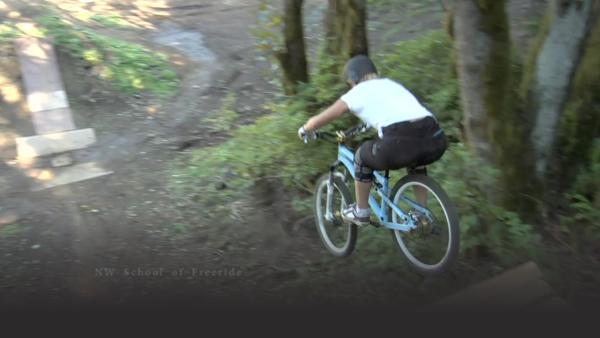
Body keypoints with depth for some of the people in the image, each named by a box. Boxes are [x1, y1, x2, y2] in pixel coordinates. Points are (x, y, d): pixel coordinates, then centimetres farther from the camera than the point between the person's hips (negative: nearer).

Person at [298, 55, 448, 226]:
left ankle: (361, 213, 34)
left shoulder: (356, 93, 18)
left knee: (362, 156, 23)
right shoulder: (392, 84, 33)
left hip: (401, 143, -6)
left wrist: (303, 130, 43)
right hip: (436, 141, 6)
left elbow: (316, 121, 21)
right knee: (416, 158, 39)